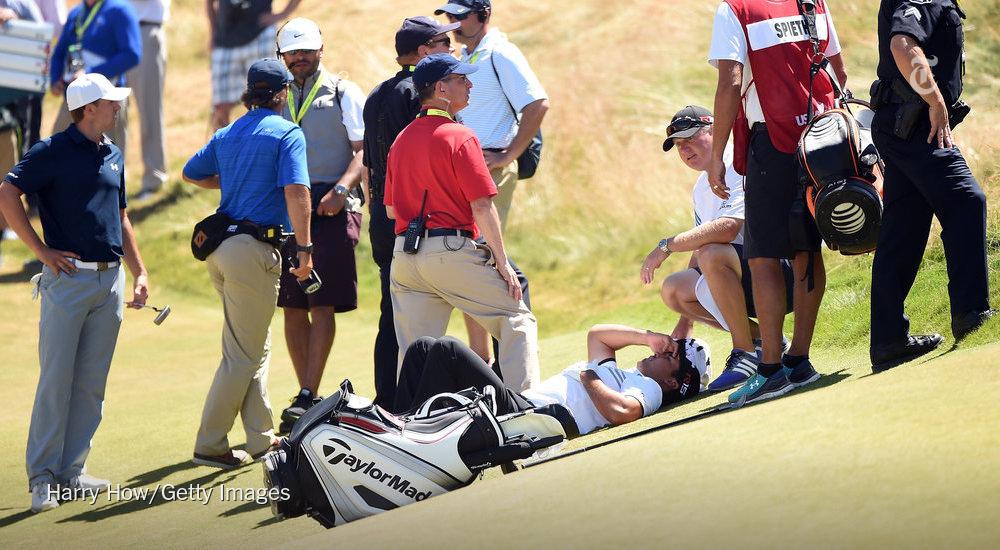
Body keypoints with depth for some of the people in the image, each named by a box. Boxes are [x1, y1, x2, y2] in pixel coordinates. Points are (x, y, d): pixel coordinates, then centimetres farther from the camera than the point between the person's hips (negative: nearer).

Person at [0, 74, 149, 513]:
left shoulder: (113, 156, 15)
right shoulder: (53, 151, -6)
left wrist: (139, 272, 17)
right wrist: (42, 251, -13)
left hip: (110, 280, 6)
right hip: (68, 276, -6)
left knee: (92, 384, 6)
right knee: (56, 380, -5)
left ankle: (72, 471, 11)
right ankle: (43, 477, -2)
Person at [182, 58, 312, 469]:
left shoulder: (227, 134, 14)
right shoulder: (287, 133, -7)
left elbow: (191, 174, 24)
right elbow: (296, 192, -19)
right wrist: (304, 248, -17)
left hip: (221, 249, 8)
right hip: (255, 250, -8)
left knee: (256, 347, 18)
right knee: (244, 354, -2)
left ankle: (261, 437, 21)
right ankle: (210, 445, -2)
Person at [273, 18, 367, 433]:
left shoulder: (344, 93, 7)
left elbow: (364, 150, -2)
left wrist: (342, 188, -17)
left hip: (332, 206, -4)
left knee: (321, 305, -12)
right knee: (293, 307, 2)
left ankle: (307, 398, -17)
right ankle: (308, 397, 9)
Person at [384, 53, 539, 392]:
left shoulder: (401, 140, 13)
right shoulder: (459, 137, -8)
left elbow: (391, 209, 17)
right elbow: (482, 206, -12)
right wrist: (501, 262, -8)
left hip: (404, 255, 7)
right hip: (452, 249, -7)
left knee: (413, 350, 5)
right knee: (517, 321, 3)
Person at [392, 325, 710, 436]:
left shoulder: (648, 388, 2)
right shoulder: (617, 376, 31)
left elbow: (619, 412, -20)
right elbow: (596, 334, 42)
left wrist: (588, 378, -4)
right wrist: (649, 337, 31)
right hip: (523, 405, 10)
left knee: (447, 350, -23)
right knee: (423, 349, 7)